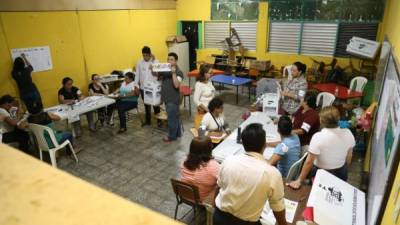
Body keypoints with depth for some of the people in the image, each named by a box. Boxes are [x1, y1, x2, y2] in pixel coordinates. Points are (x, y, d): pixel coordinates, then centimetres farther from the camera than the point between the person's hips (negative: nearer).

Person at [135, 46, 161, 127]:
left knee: (156, 104, 6)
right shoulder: (139, 63, 4)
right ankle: (148, 120, 28)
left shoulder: (156, 62, -5)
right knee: (146, 105, 15)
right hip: (143, 88, 3)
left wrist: (153, 61, -20)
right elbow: (137, 75, 8)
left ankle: (159, 120, 21)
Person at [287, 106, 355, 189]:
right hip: (341, 174, 5)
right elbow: (349, 157, 2)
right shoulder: (348, 133, -13)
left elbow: (309, 162, -24)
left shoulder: (318, 137, -28)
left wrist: (299, 181, -14)